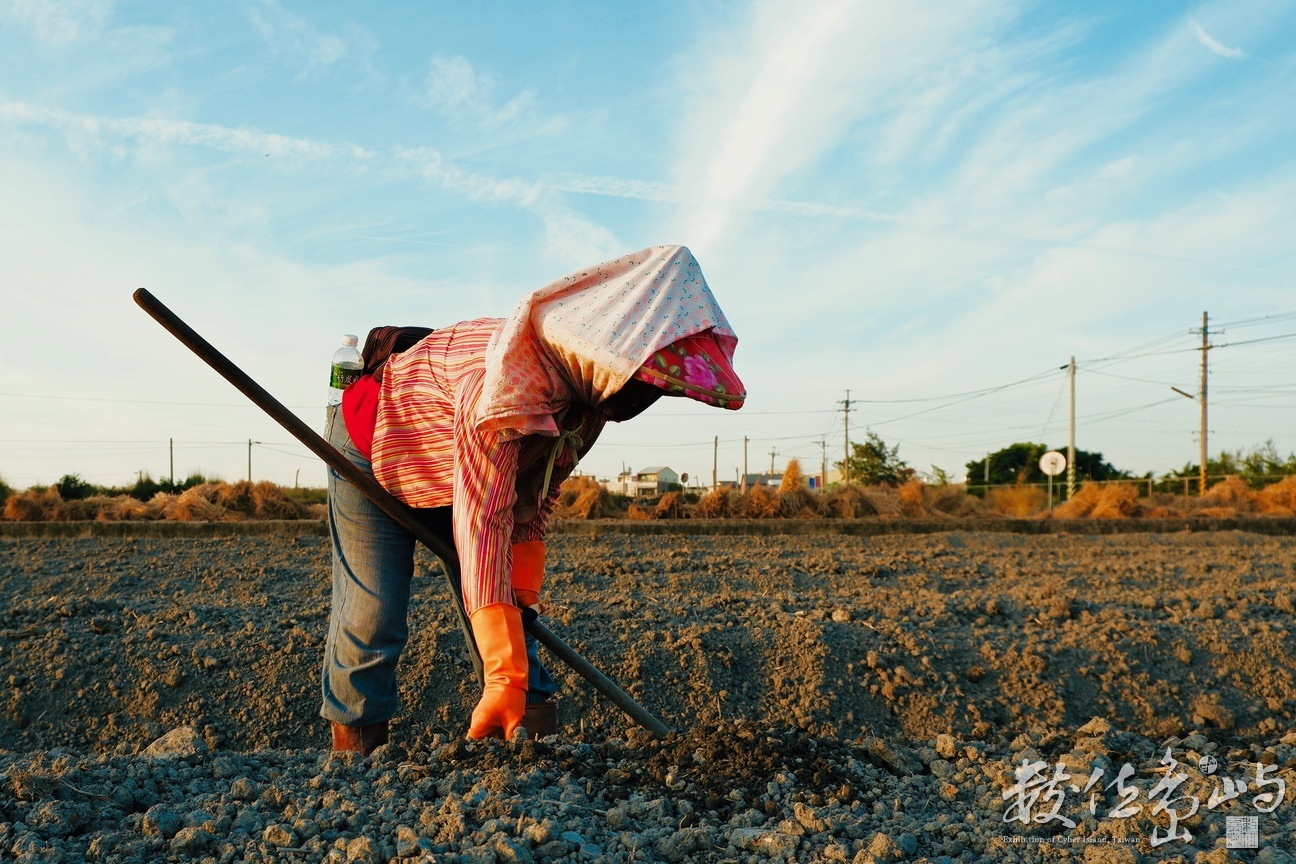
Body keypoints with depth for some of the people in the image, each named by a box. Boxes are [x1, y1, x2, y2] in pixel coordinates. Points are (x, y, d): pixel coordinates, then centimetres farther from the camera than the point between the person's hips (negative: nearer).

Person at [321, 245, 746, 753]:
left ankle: (543, 736, 5)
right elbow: (482, 528, -45)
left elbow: (539, 493, -4)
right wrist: (506, 678, -44)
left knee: (507, 611, -1)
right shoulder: (505, 383, -44)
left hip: (456, 469, 7)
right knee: (374, 618, -9)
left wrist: (523, 596, -5)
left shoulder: (588, 389, -17)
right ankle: (355, 752, 8)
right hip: (376, 449, -7)